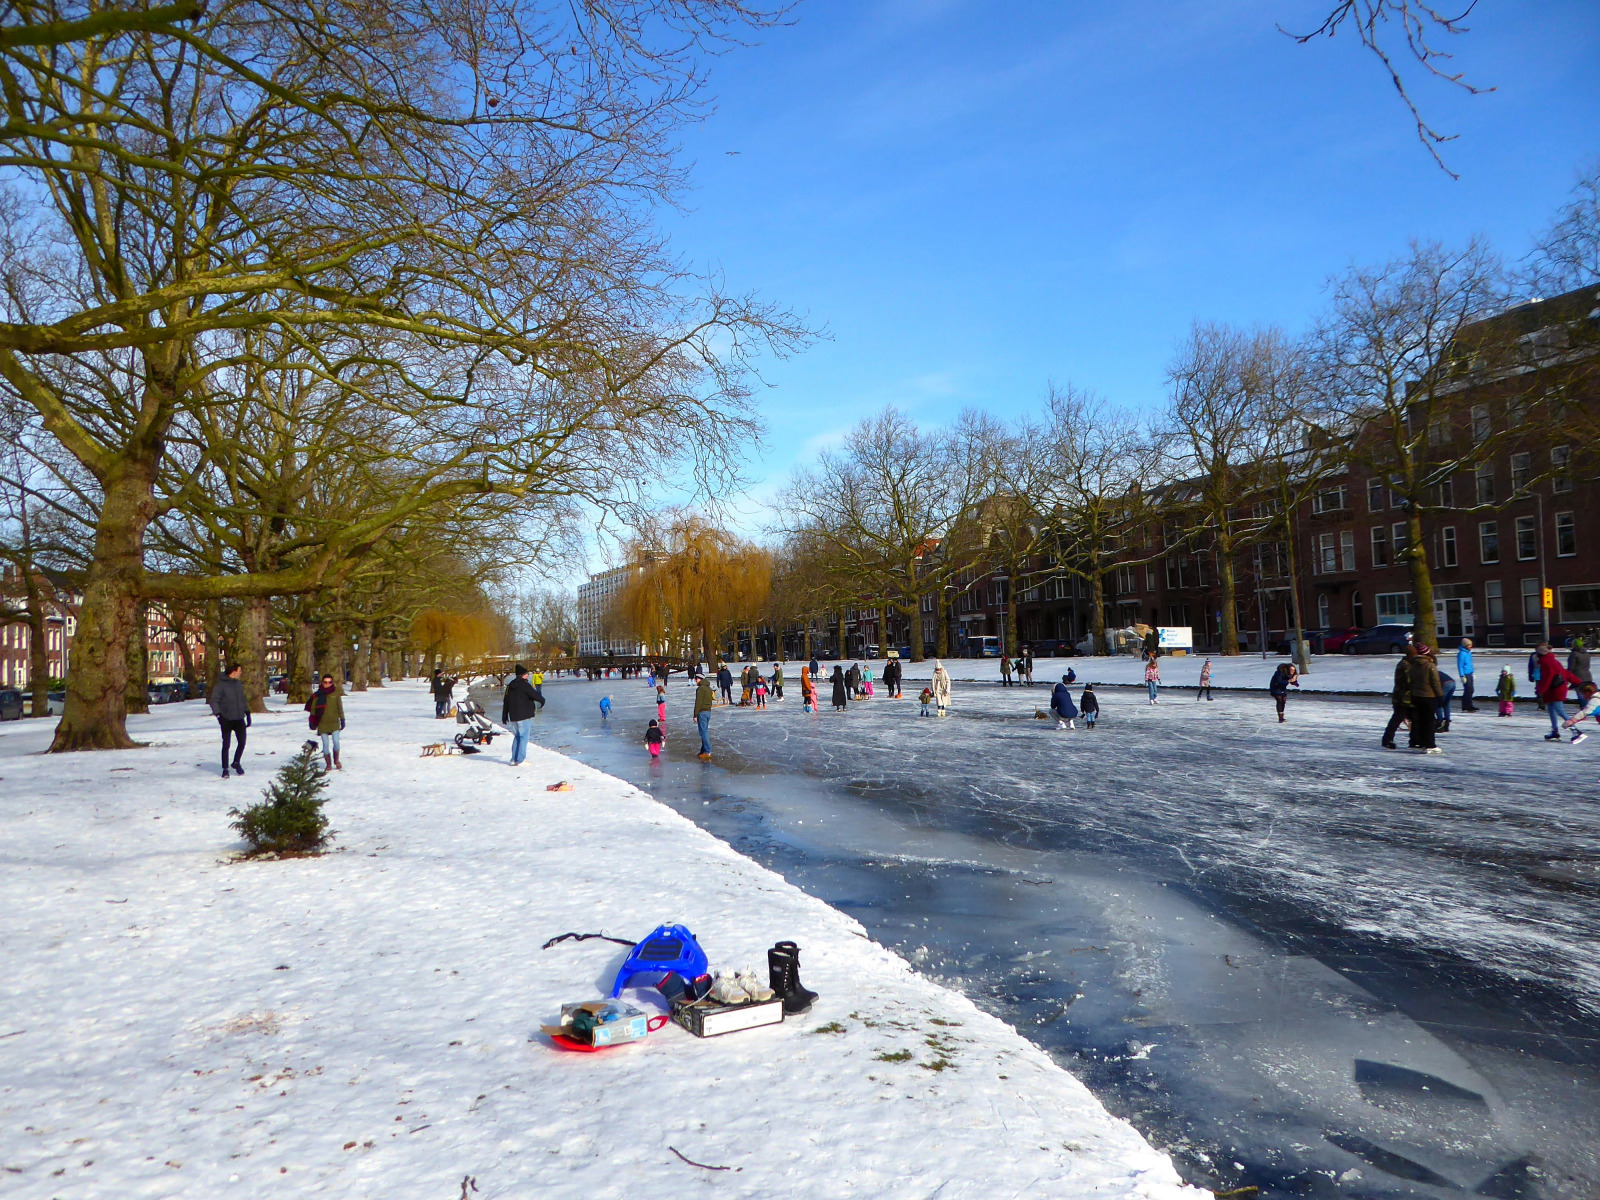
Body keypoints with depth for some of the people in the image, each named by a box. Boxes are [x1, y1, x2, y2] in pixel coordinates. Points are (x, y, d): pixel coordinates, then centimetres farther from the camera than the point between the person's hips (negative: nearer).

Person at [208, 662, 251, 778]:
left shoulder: (239, 684, 9)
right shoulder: (221, 685, -10)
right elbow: (213, 700, -14)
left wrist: (248, 714, 17)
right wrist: (218, 714, -24)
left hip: (239, 719, 5)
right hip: (226, 720, -5)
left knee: (242, 742, 3)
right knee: (226, 745, -1)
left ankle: (236, 763, 25)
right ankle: (225, 769, 9)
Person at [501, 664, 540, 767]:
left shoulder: (510, 686, 12)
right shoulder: (525, 685, -11)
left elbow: (505, 702, 15)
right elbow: (534, 695, -17)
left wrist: (504, 716, 20)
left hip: (513, 717, 7)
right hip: (524, 716, -7)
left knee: (517, 736, 17)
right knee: (523, 737, -3)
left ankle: (514, 759, 16)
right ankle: (520, 760, -6)